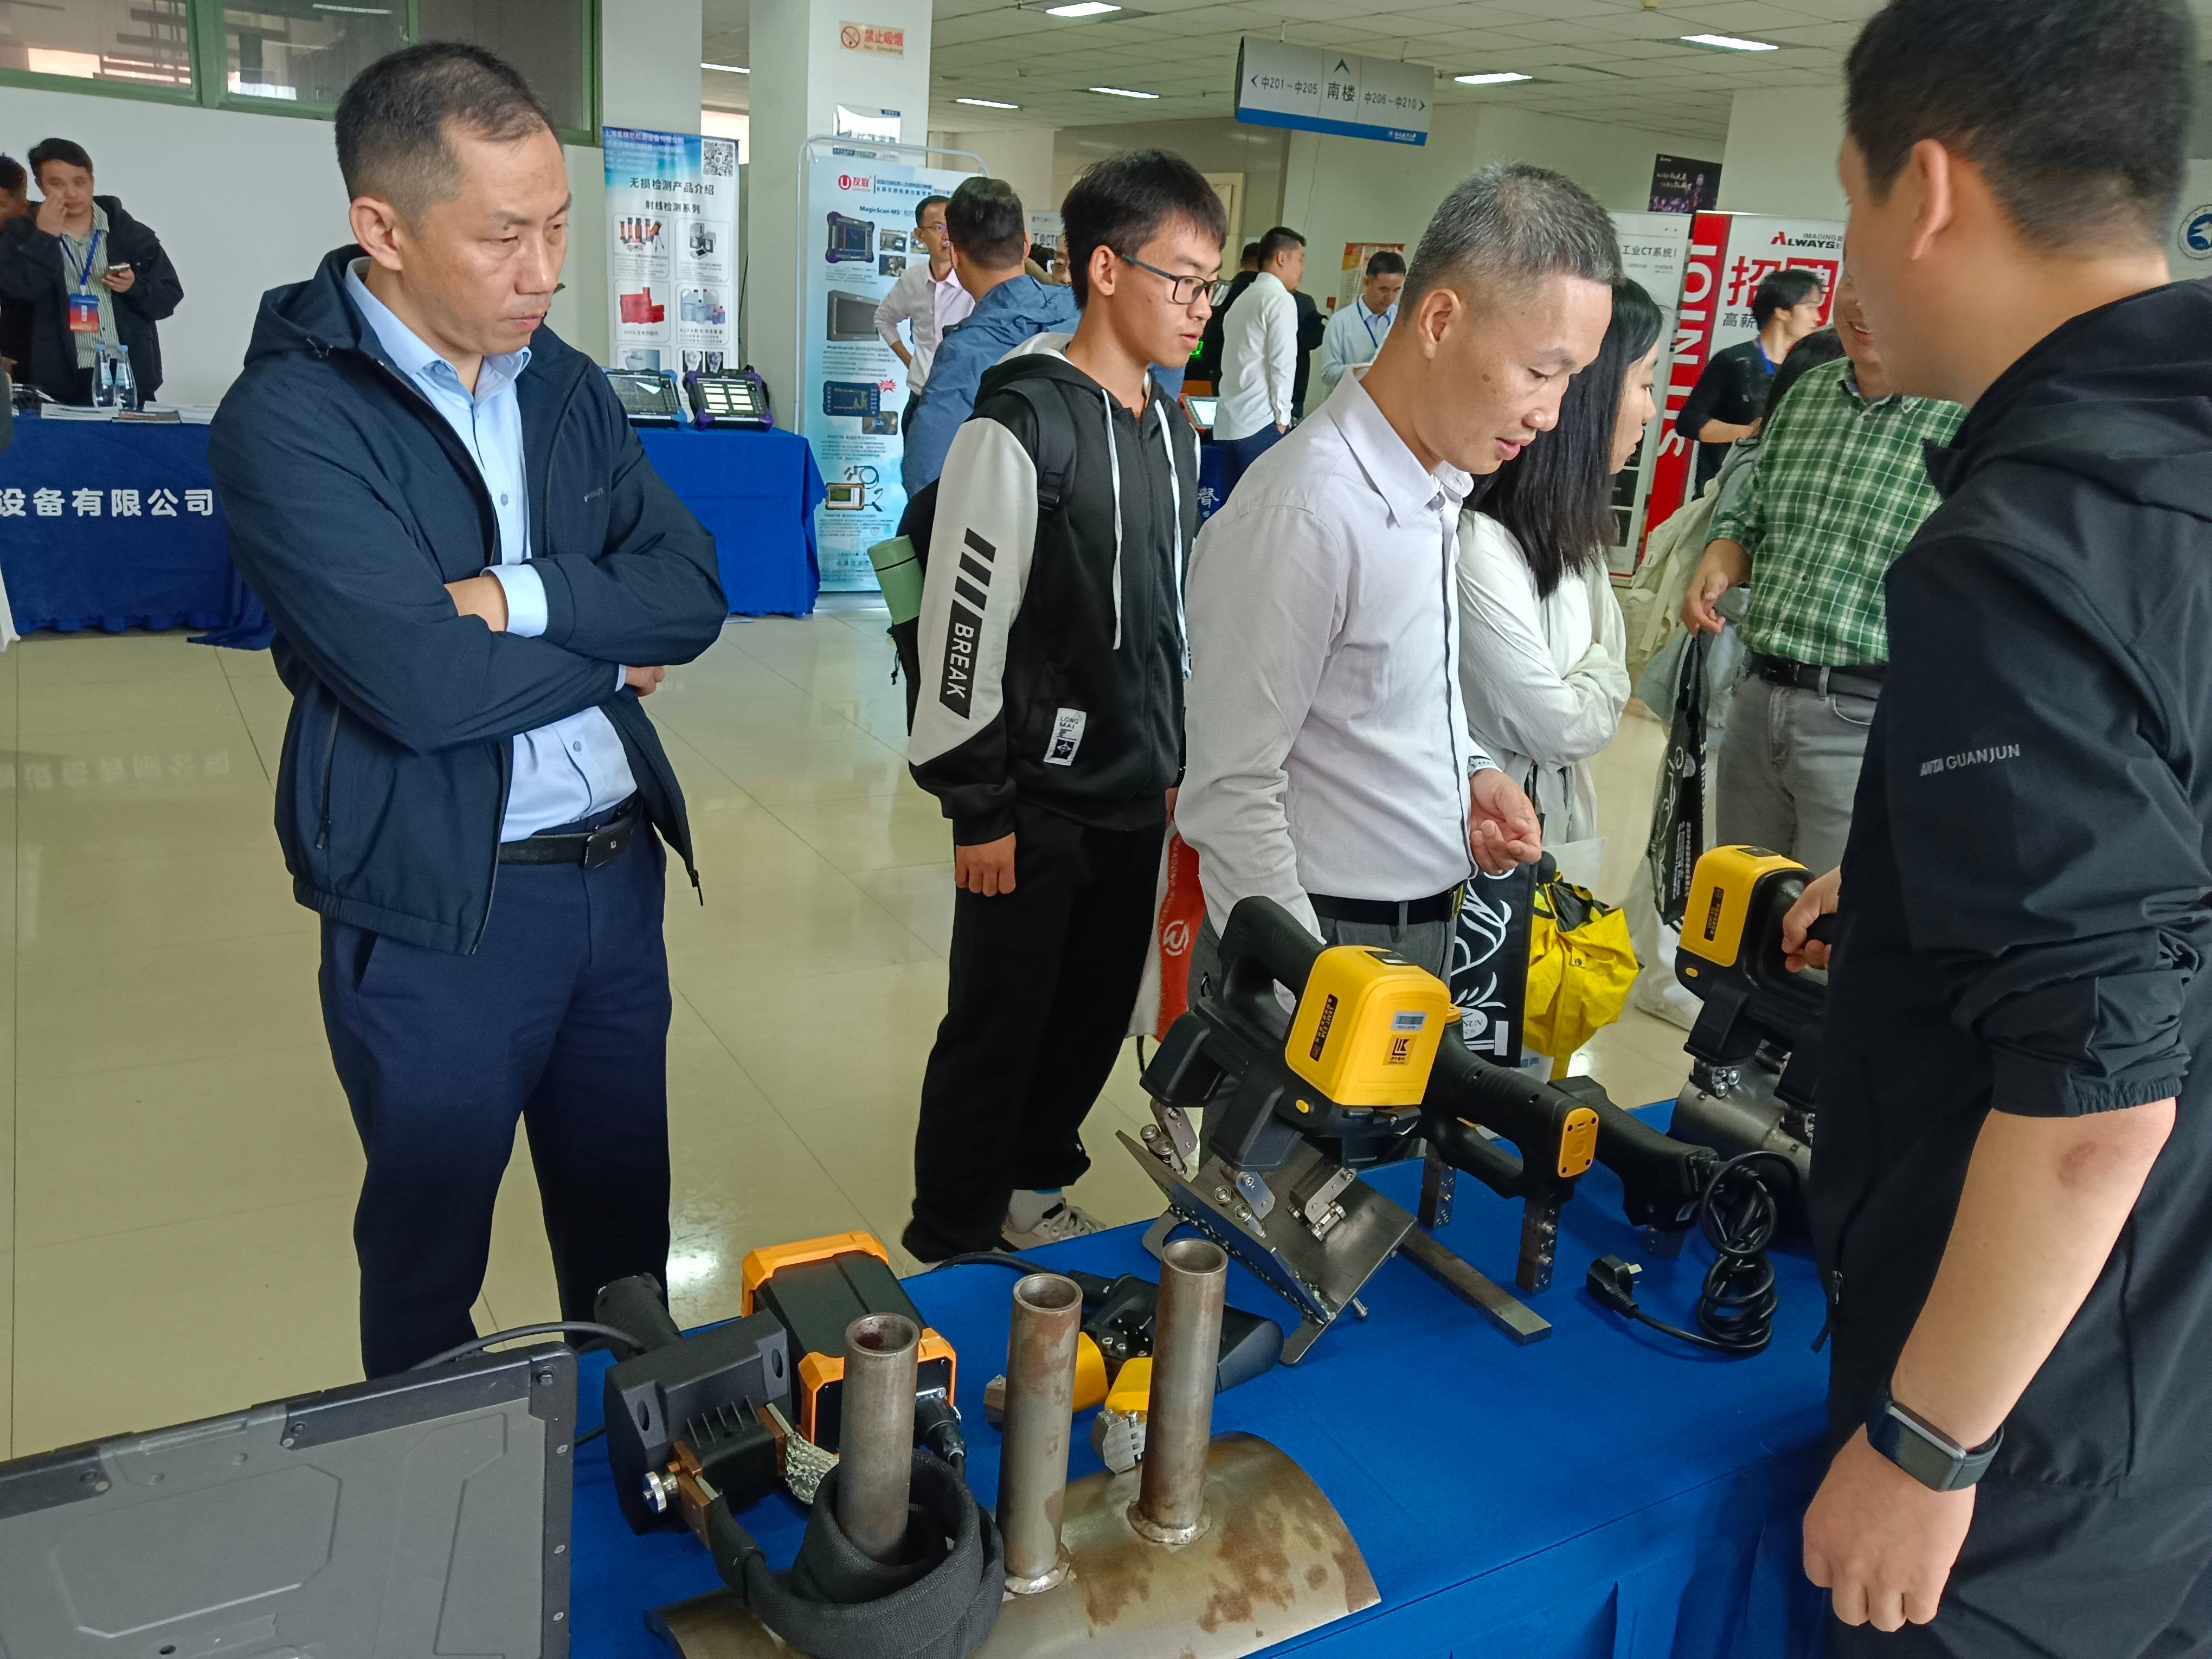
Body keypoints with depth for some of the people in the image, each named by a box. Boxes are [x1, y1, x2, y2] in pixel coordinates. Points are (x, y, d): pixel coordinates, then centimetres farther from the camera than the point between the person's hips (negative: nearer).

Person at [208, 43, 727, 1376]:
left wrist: (519, 596, -18)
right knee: (428, 1270, 15)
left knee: (627, 1239, 20)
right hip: (434, 912, -5)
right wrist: (609, 655, -8)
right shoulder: (288, 415, -12)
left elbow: (692, 595, -2)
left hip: (620, 873, 6)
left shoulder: (567, 387, 7)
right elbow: (416, 681, -23)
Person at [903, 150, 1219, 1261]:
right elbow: (962, 626, -16)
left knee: (1093, 1016, 17)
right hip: (1037, 801, -7)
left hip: (1136, 794, 7)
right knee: (996, 1032, 5)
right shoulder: (1023, 425, -16)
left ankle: (1031, 1191, 40)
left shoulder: (1170, 427, 9)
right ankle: (948, 1246, 25)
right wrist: (978, 808, -14)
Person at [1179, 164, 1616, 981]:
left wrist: (1469, 769, 2)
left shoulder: (1442, 481, 5)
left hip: (1430, 925, 8)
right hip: (1319, 943, -8)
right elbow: (1232, 796, -22)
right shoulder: (1302, 516, -24)